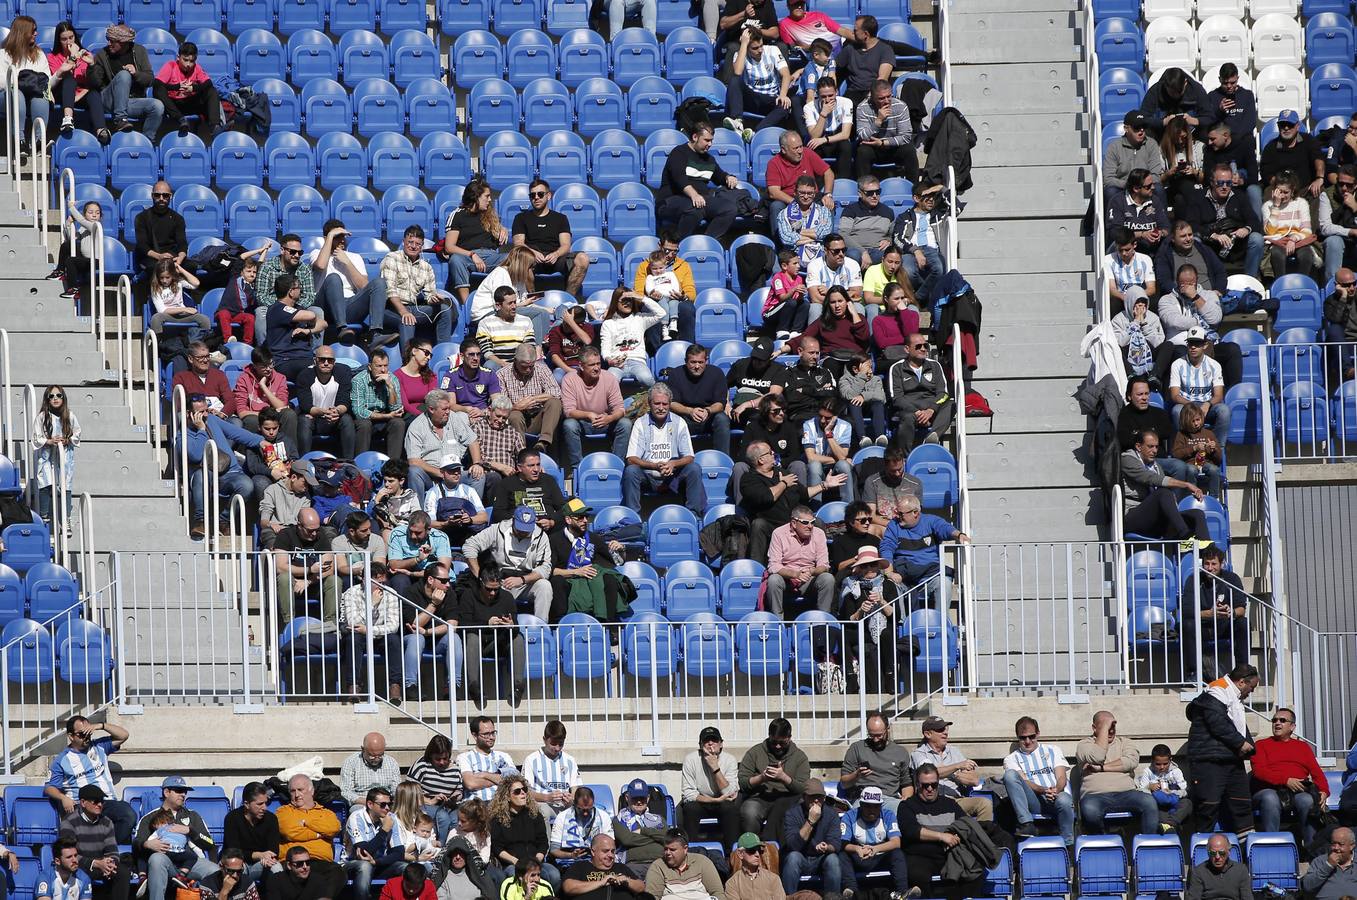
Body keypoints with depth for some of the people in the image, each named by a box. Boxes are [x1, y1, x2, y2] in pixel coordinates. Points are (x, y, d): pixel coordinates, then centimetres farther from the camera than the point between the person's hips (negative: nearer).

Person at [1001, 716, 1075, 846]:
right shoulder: (1012, 759, 18)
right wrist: (1043, 790, -21)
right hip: (1034, 802, 1)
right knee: (1010, 774, -24)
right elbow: (1023, 782, 0)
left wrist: (1056, 790, -17)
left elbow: (1062, 777, 7)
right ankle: (1026, 824, -35)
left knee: (1063, 800, -39)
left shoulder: (1052, 750, 22)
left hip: (1058, 795, -1)